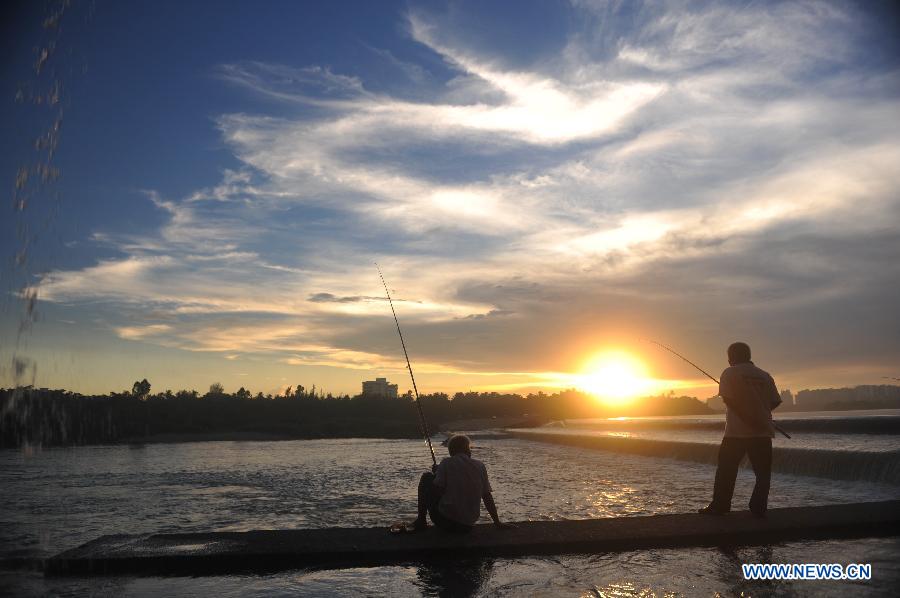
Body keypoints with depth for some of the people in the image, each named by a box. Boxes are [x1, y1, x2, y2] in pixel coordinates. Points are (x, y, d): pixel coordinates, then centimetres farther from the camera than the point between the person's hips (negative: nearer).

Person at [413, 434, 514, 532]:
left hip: (446, 522, -4)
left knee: (427, 477, 15)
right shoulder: (480, 466, 5)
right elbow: (487, 497, 6)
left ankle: (421, 521, 17)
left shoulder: (446, 463, -5)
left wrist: (436, 473, 8)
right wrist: (497, 522, 14)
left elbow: (437, 491, -12)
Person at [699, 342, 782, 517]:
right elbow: (775, 402, 8)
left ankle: (719, 507, 5)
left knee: (726, 470, 3)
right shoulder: (764, 376, 10)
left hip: (736, 432, -3)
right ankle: (759, 508, 6)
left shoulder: (730, 373, -1)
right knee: (763, 472, 10)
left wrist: (747, 418, -11)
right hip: (763, 432, 3)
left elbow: (728, 399, -13)